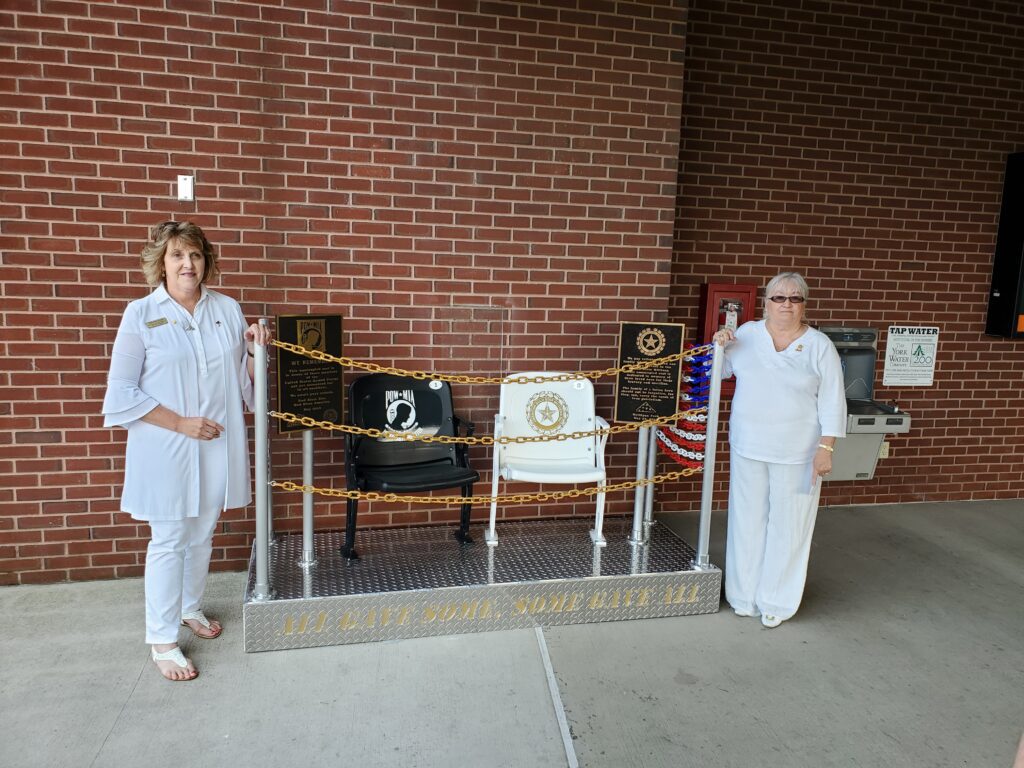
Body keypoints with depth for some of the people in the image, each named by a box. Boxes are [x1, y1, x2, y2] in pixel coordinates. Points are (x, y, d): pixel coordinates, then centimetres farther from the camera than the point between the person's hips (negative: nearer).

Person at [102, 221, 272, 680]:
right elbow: (123, 392, -8)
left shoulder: (227, 309, 5)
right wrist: (181, 422, -15)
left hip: (219, 445, 4)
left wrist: (256, 349, -8)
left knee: (202, 534, 17)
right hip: (166, 449, -4)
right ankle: (163, 641, 16)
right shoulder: (141, 313, -6)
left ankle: (190, 608, 39)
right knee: (168, 541, 3)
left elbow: (246, 380, 12)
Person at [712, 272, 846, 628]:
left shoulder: (819, 345, -3)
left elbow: (832, 402, -4)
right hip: (748, 448, 2)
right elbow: (719, 371, 15)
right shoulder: (747, 334, 3)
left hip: (797, 454, -2)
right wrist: (718, 346, -6)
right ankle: (745, 595, 25)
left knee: (788, 525, 5)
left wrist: (826, 448, -11)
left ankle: (775, 601, 20)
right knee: (748, 519, 11)